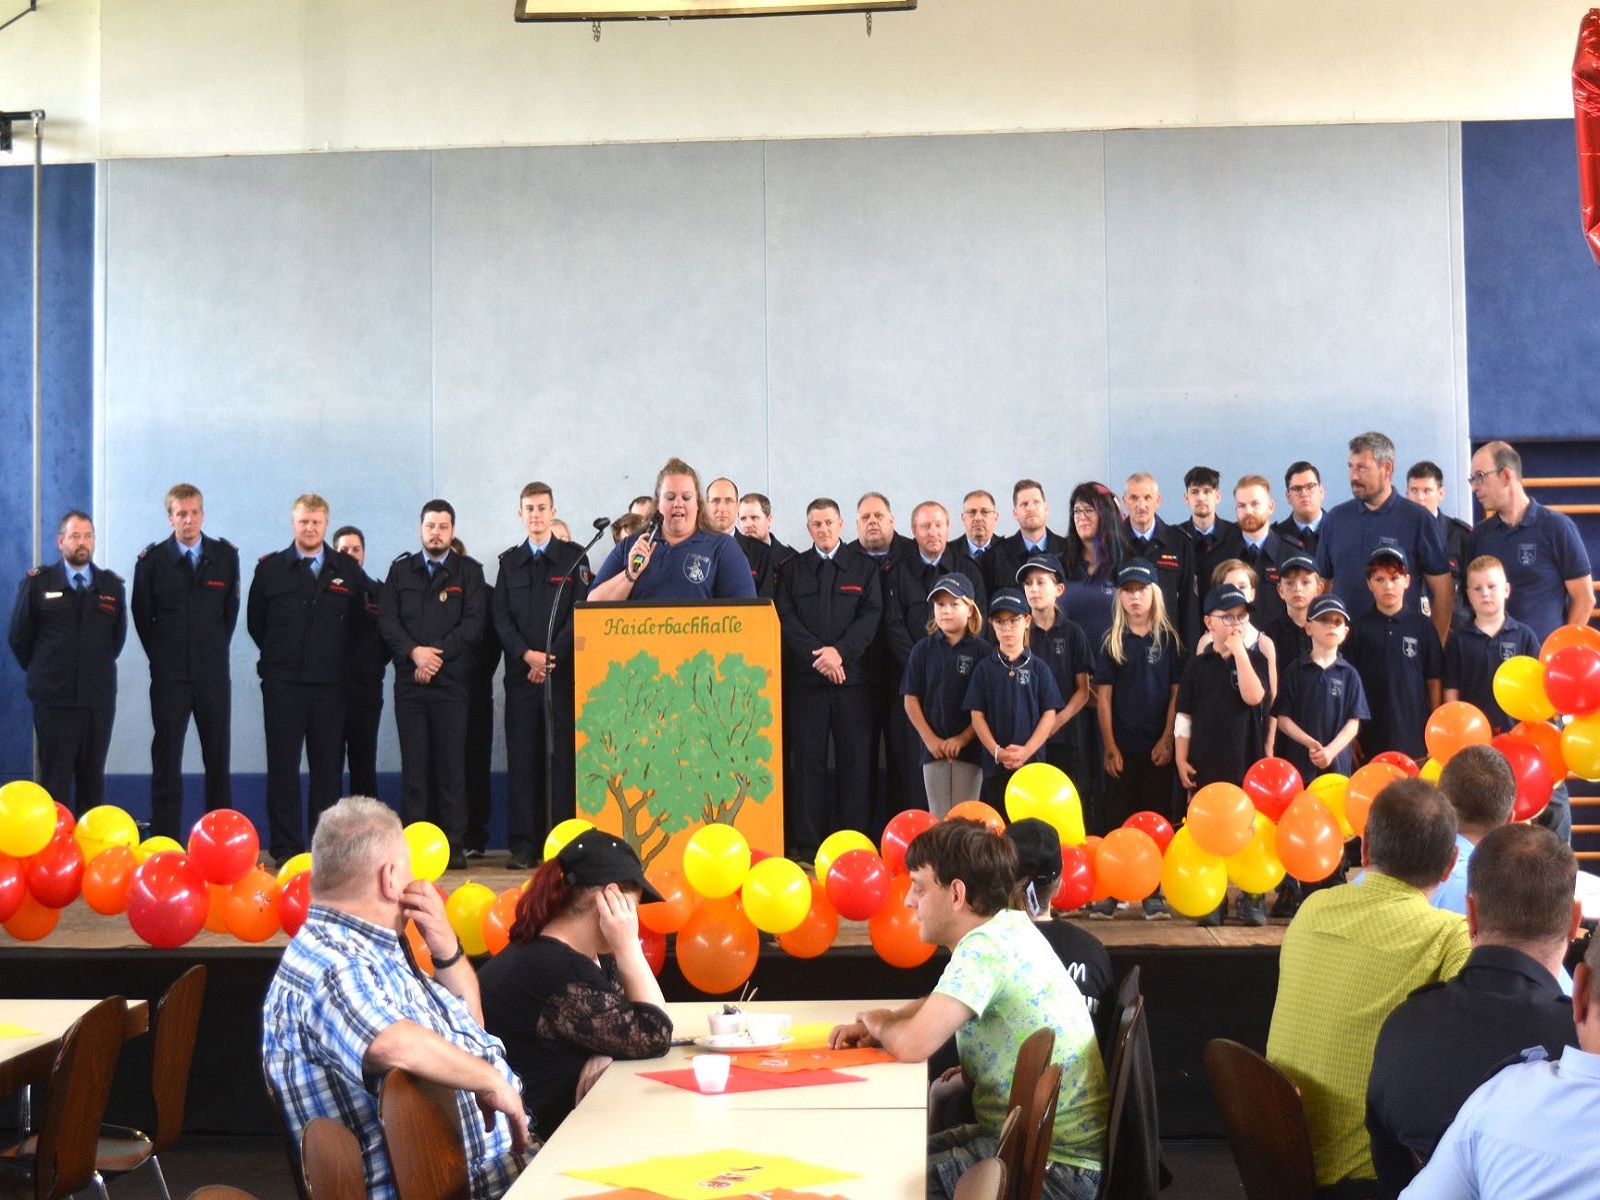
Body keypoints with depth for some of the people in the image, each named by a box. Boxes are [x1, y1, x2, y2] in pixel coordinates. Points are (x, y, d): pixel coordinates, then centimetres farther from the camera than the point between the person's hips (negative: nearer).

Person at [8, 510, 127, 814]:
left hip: (99, 697, 2)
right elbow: (19, 637, 7)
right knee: (55, 778, 1)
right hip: (54, 697, -2)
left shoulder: (112, 585, 6)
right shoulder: (36, 583, 0)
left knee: (93, 777, 8)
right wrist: (42, 672, 11)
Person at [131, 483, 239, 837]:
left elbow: (231, 609, 9)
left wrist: (215, 651, 9)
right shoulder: (151, 559, -1)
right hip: (169, 675, -1)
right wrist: (161, 657, 8)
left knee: (219, 758, 5)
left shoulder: (225, 555, 2)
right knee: (166, 759, 1)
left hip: (213, 673, 1)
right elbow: (141, 615, 7)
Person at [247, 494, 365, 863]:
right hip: (282, 684, -1)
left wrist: (336, 658, 10)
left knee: (328, 767, 3)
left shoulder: (348, 570, 6)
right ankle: (285, 848, 4)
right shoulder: (270, 568, 5)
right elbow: (255, 622, 12)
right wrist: (279, 657, 13)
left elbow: (358, 621, 12)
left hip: (330, 684, 1)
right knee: (283, 767, 0)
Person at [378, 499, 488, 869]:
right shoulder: (400, 570, 14)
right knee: (414, 762, 1)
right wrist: (415, 652, -10)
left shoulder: (469, 572, 8)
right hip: (409, 680, 2)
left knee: (452, 762, -3)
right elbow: (387, 619, 5)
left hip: (452, 680, -2)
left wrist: (438, 655, -10)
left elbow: (474, 622, -2)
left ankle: (454, 845, -1)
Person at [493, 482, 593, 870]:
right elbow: (500, 616, 7)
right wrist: (526, 654, -9)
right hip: (520, 674, 2)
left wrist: (552, 657, -10)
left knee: (562, 757, -3)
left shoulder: (574, 558, 7)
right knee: (522, 758, 1)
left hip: (563, 673, -2)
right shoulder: (509, 562, 15)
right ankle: (523, 845, 3)